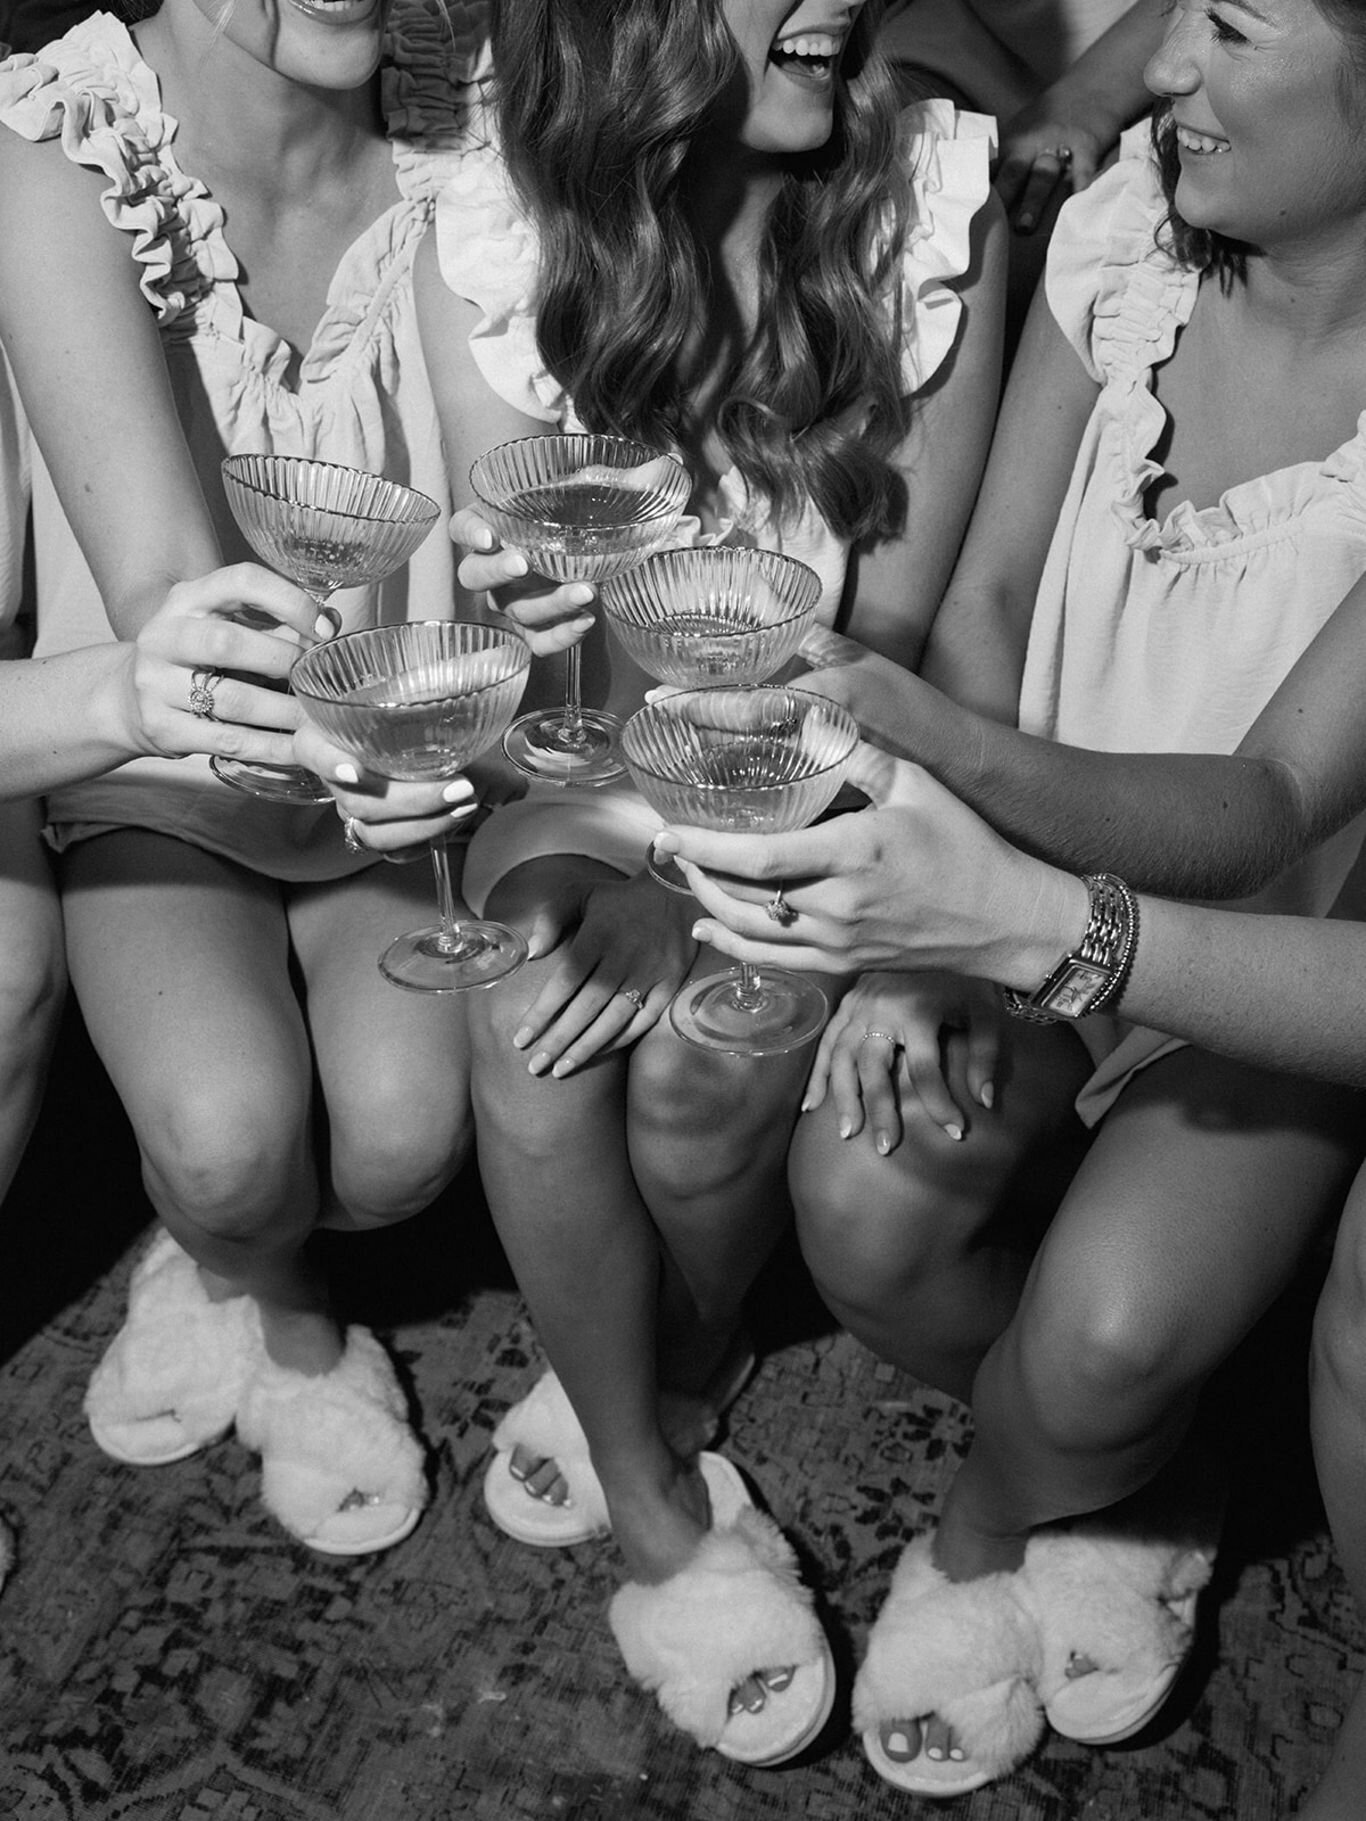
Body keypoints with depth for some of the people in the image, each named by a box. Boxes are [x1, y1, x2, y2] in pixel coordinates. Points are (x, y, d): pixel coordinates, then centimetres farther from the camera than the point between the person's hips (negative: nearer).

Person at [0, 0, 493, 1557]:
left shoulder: (455, 135, -13)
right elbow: (164, 583, -30)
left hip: (406, 763, 2)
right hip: (165, 772, -1)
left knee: (404, 1135, -21)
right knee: (230, 1137, -25)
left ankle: (228, 1266, 17)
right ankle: (284, 1322, 14)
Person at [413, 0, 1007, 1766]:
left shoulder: (934, 200, -16)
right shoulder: (496, 231, -13)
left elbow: (885, 630, -11)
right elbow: (543, 672, -8)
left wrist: (696, 890, -18)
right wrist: (519, 592, -34)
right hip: (586, 767, 1)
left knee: (702, 1071, -25)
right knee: (530, 1019, -26)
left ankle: (672, 1368, 11)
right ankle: (660, 1508, -3)